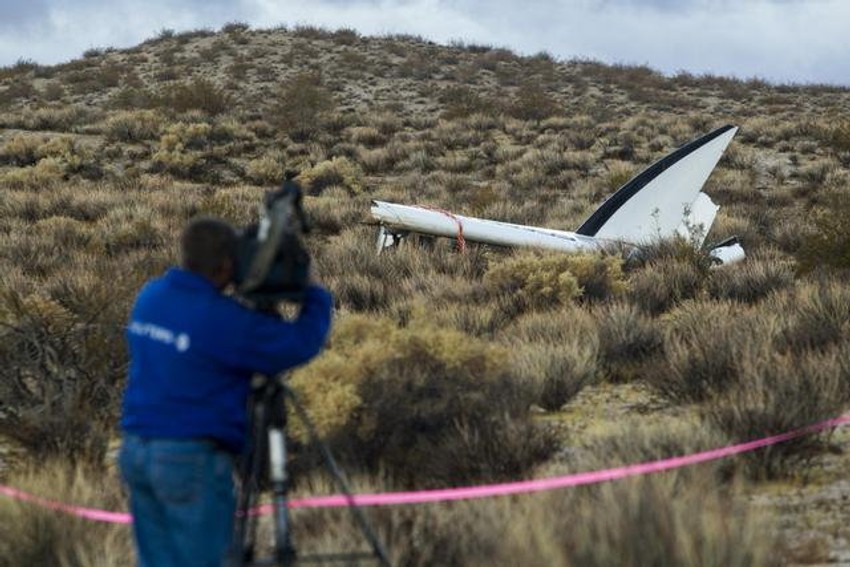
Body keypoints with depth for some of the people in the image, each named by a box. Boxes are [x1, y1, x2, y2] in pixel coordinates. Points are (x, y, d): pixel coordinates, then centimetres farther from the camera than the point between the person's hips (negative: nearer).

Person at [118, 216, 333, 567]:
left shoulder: (151, 296, 6)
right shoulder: (223, 319, -18)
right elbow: (302, 344, -12)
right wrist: (316, 297, 6)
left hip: (137, 451, 8)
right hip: (192, 460, -8)